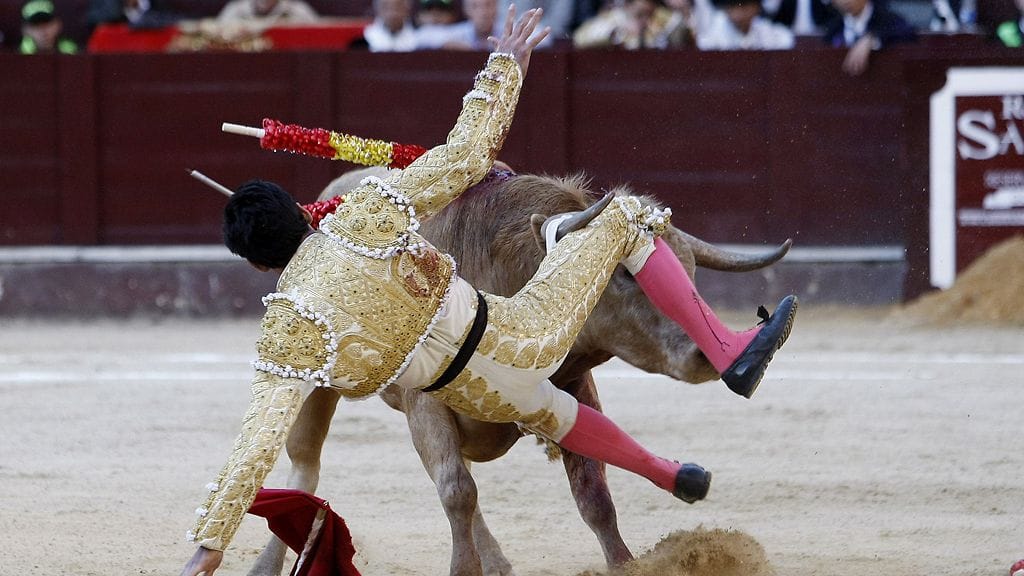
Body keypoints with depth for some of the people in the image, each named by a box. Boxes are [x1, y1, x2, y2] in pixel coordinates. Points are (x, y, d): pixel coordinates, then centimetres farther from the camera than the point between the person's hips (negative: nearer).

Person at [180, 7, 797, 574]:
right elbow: (467, 153, -7)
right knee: (627, 215, 13)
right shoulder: (364, 214, -14)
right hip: (519, 336, -3)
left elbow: (260, 439, -16)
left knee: (542, 409, 41)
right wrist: (506, 64, 7)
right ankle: (728, 351, 7)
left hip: (466, 393, 3)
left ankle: (669, 474, 50)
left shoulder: (286, 328, -11)